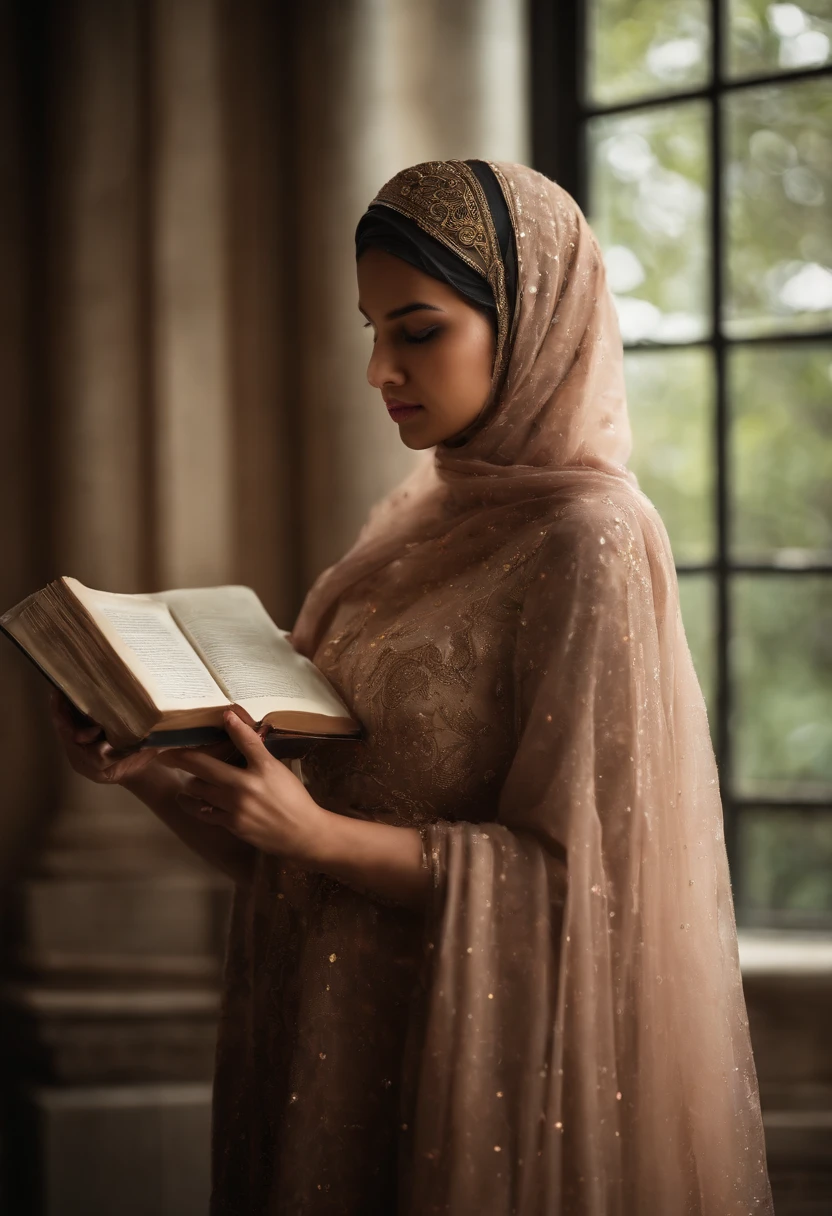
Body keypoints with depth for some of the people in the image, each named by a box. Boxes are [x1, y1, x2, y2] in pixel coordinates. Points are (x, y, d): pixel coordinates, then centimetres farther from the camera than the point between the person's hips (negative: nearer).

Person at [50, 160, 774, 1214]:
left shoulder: (587, 545, -14)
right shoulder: (420, 523, 9)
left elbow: (571, 876, -18)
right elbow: (280, 840, 9)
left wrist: (318, 834, -24)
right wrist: (149, 772, -7)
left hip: (473, 1053, -7)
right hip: (337, 1042, 7)